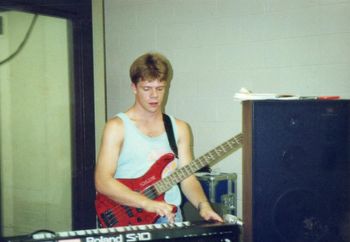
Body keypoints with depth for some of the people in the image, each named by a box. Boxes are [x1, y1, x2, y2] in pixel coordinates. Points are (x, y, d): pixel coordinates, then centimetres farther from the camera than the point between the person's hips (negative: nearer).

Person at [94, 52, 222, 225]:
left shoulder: (180, 128, 11)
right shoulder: (117, 127, -3)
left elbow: (187, 178, 9)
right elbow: (102, 181, -11)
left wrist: (203, 205, -10)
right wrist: (147, 203, -21)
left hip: (169, 217, 4)